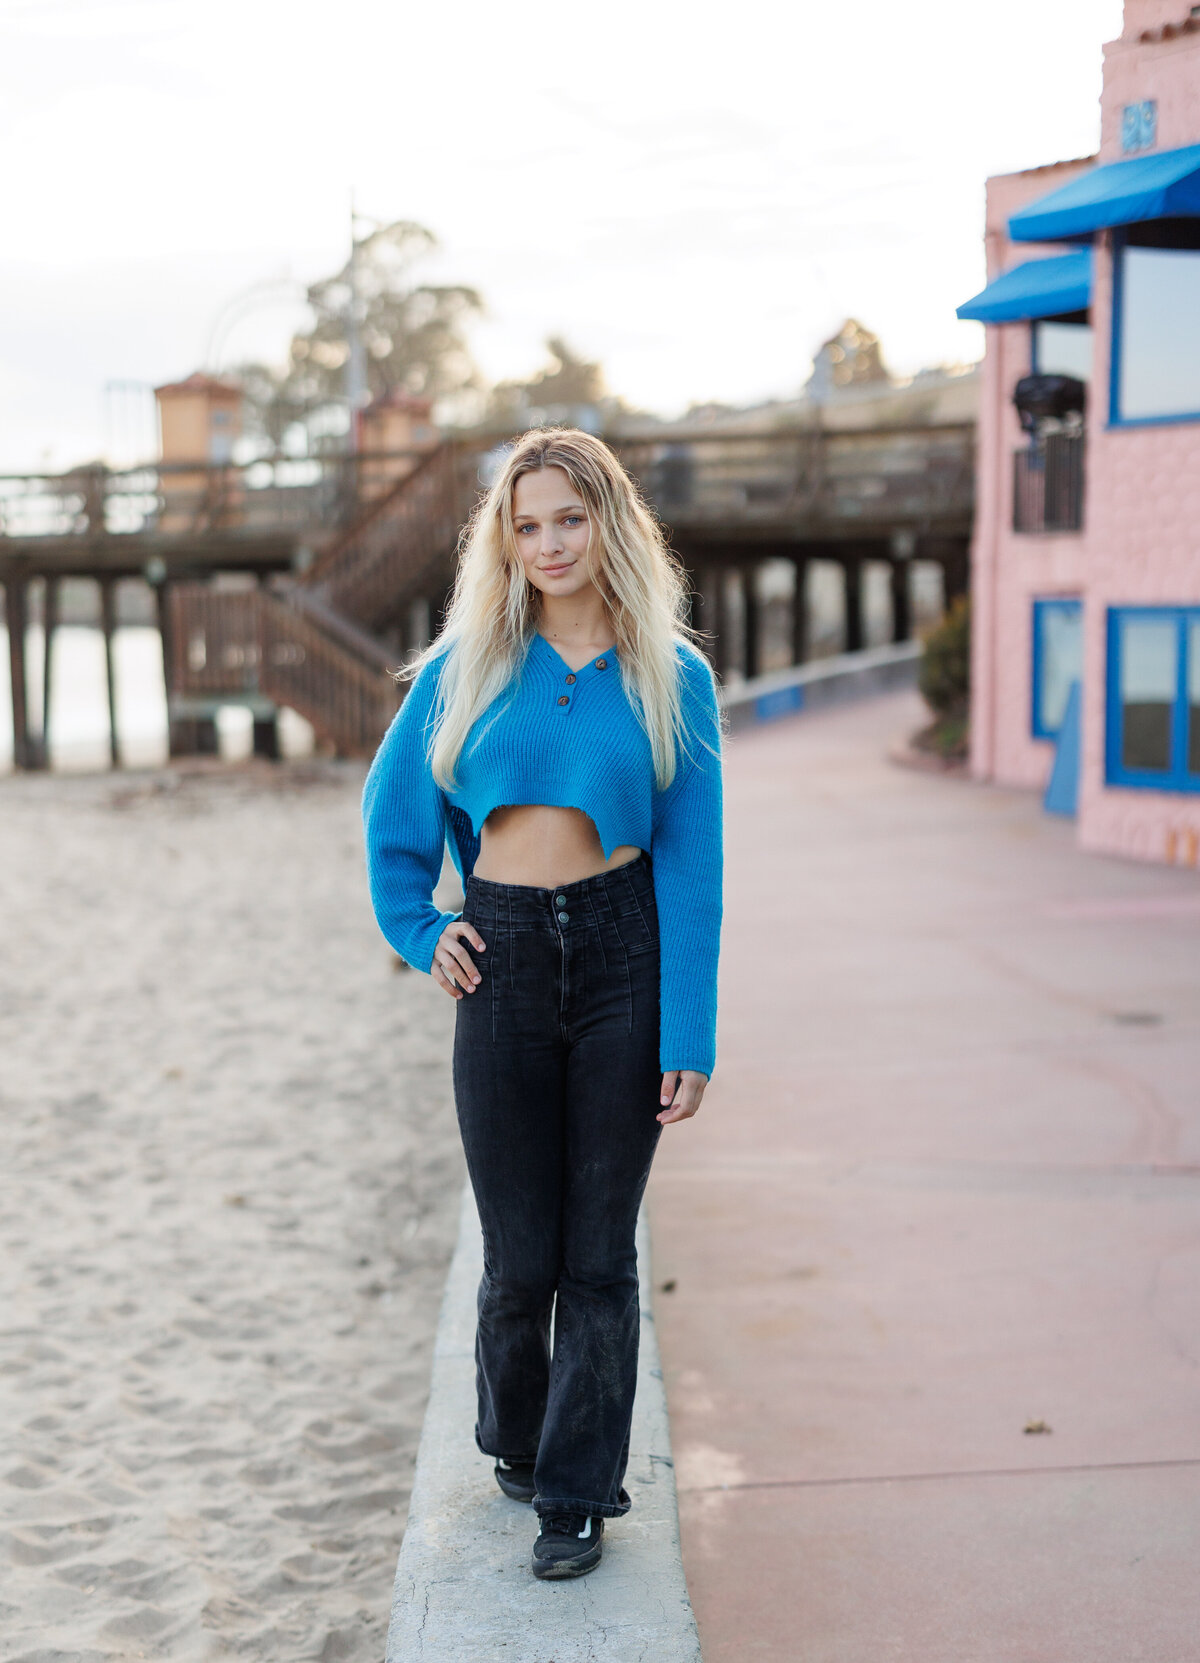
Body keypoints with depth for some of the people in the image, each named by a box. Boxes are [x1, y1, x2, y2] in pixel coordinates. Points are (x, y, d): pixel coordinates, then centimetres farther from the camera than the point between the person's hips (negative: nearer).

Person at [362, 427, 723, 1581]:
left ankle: (577, 1491, 19)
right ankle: (516, 1441, 34)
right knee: (521, 1256, 6)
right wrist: (417, 932, 7)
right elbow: (392, 808, 18)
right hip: (502, 963, 1)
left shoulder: (670, 673, 1)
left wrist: (689, 1038, -5)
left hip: (624, 954, -1)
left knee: (599, 1251, 4)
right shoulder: (469, 663, 4)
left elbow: (691, 861, -1)